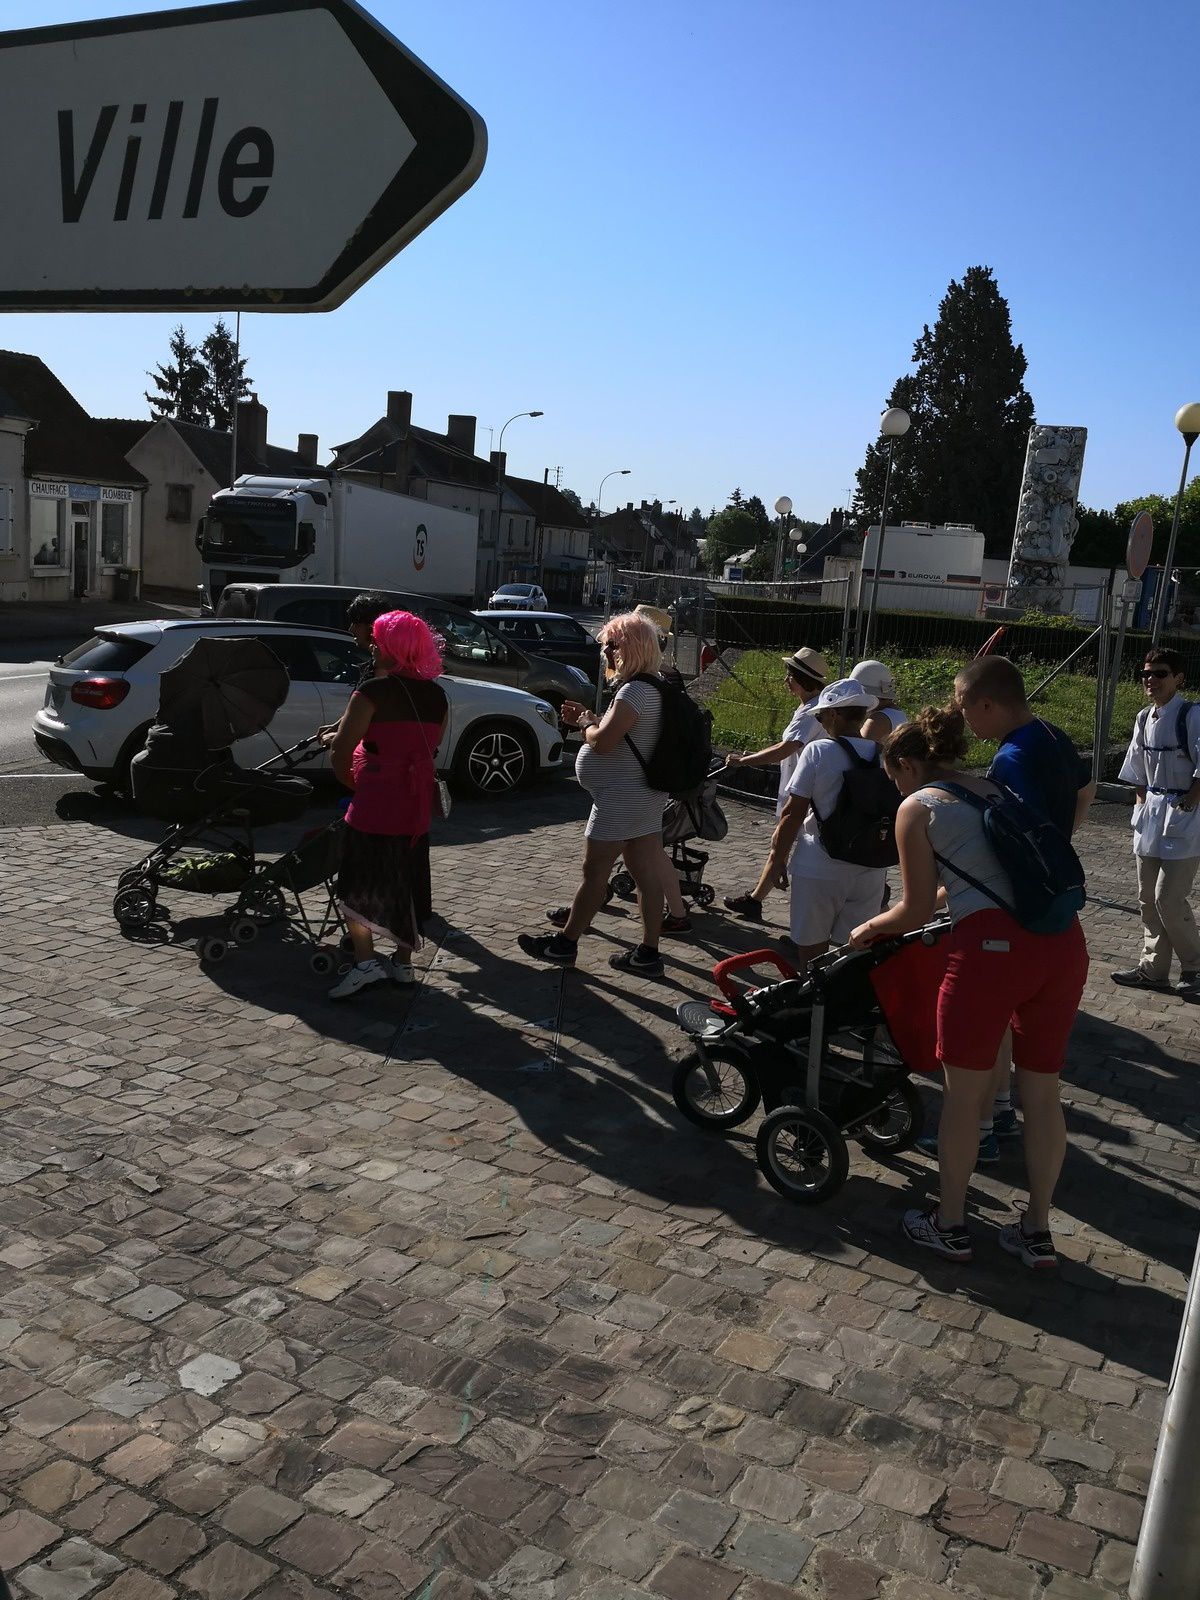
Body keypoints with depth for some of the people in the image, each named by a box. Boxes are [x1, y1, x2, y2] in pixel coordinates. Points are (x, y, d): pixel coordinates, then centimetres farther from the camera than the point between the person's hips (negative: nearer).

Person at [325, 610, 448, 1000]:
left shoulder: (373, 692, -14)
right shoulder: (437, 695, 5)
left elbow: (340, 751, -12)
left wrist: (351, 782, 4)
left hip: (375, 806, -6)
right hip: (416, 807, 6)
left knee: (355, 886, 5)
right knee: (407, 885, 17)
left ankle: (365, 962, -4)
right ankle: (404, 964, 25)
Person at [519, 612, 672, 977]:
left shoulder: (634, 691, -19)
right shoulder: (651, 689, 14)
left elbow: (603, 742, -25)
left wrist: (584, 724, -5)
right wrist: (587, 719, 8)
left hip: (621, 799, -10)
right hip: (644, 797, 10)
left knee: (594, 872, 2)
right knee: (648, 875, 9)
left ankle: (565, 943, 15)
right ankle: (648, 953, 13)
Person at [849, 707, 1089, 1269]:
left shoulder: (917, 807, 5)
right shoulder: (999, 791, 23)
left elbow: (916, 911, 6)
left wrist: (869, 929, 25)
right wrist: (946, 895, 49)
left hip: (992, 947, -6)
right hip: (1064, 939, 6)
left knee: (964, 1094, 12)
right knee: (1042, 1092, 17)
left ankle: (950, 1225, 26)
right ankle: (1038, 1232, 30)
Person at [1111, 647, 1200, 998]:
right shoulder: (1144, 718, 7)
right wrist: (1142, 804, 11)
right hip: (1152, 813, 8)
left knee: (1168, 898, -7)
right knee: (1148, 897, 12)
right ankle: (1153, 969, 24)